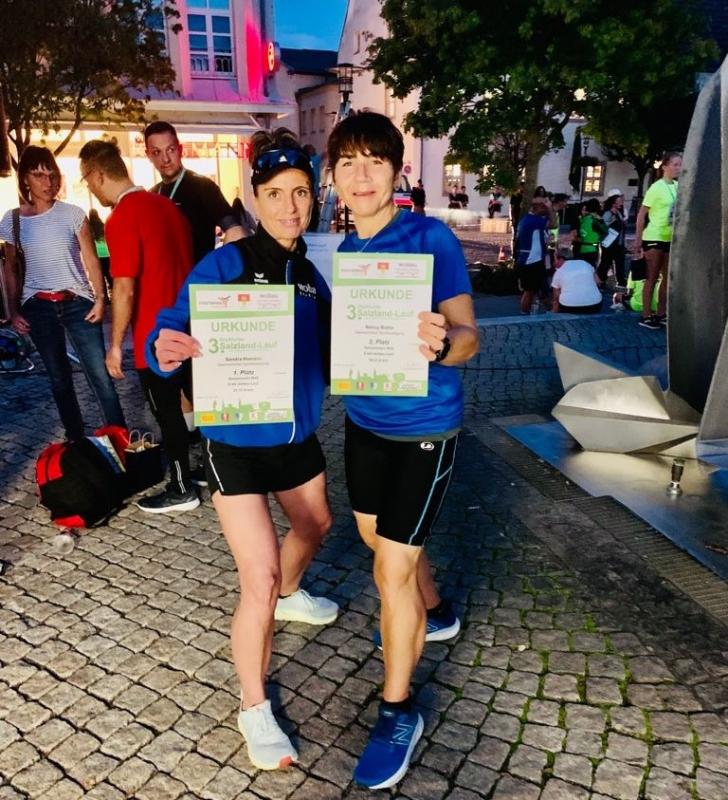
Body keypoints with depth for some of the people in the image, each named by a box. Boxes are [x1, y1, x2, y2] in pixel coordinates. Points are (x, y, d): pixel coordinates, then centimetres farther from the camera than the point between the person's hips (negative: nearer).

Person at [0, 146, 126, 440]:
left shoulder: (73, 214, -2)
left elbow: (91, 260, 0)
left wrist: (100, 298, -10)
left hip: (77, 303, -2)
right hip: (37, 308, 2)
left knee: (100, 377, -6)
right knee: (59, 379, 11)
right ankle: (76, 438, 22)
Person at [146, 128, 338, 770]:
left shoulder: (311, 276, 2)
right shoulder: (225, 264, -15)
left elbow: (325, 356, 7)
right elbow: (168, 336, -21)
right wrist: (166, 351, -43)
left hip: (298, 437, 7)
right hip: (237, 443, -7)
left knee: (315, 527, 28)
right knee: (260, 580, -10)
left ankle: (290, 595, 62)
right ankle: (254, 708, 15)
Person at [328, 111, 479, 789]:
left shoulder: (431, 237, -16)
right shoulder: (345, 248, 3)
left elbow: (466, 334, -22)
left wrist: (440, 343, -44)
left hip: (423, 427, -7)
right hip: (364, 420, 7)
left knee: (391, 569, -3)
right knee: (380, 536, 23)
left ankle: (398, 713, 18)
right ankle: (433, 614, 54)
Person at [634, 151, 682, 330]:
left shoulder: (678, 186, 8)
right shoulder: (657, 187, -11)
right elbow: (641, 214, -11)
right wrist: (637, 239, -14)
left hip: (671, 239, 7)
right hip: (654, 238, -7)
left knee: (668, 278, 10)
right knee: (652, 277, -2)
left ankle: (661, 314, 19)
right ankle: (646, 316, 4)